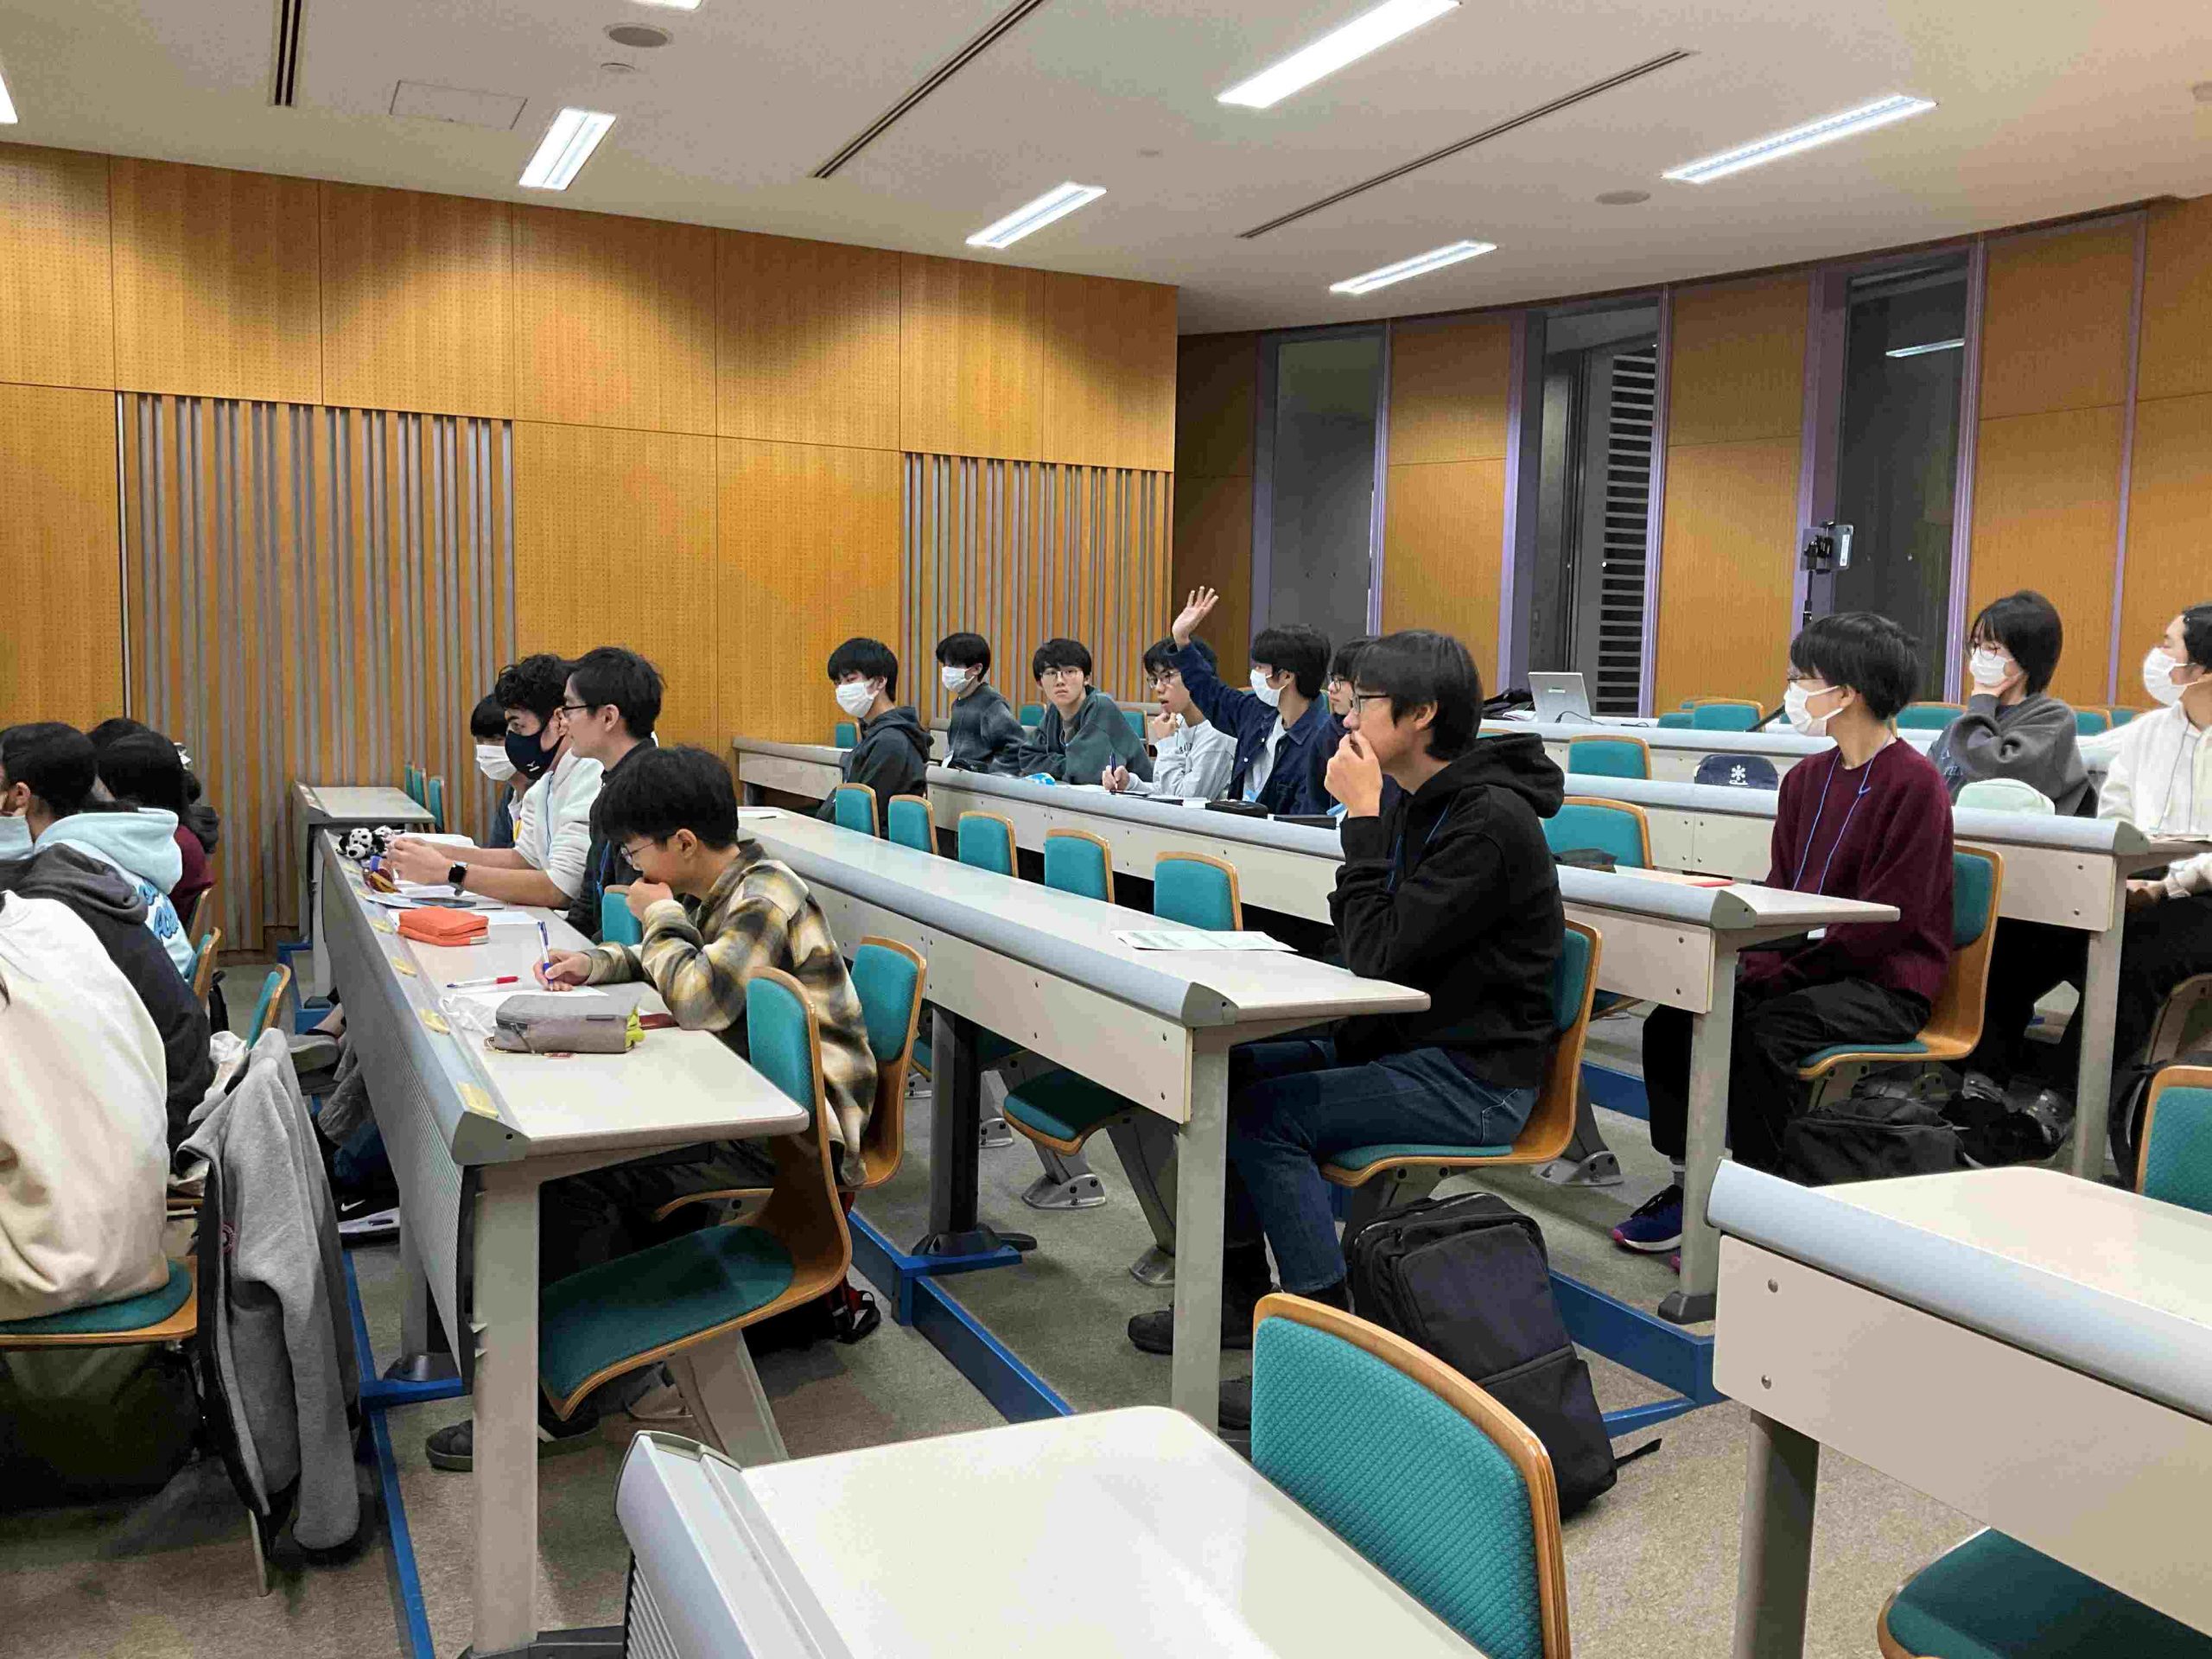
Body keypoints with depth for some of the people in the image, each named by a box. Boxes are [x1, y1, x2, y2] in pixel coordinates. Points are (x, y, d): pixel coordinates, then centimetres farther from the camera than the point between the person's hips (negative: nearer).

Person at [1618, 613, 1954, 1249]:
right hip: (1802, 966, 8)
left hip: (1884, 982, -7)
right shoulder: (1808, 778, 13)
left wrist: (1777, 972, -20)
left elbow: (1886, 919, -17)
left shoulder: (1915, 785, -12)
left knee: (1759, 1032, -31)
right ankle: (1689, 1185, 0)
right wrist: (1755, 963, -6)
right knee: (1673, 1016, -11)